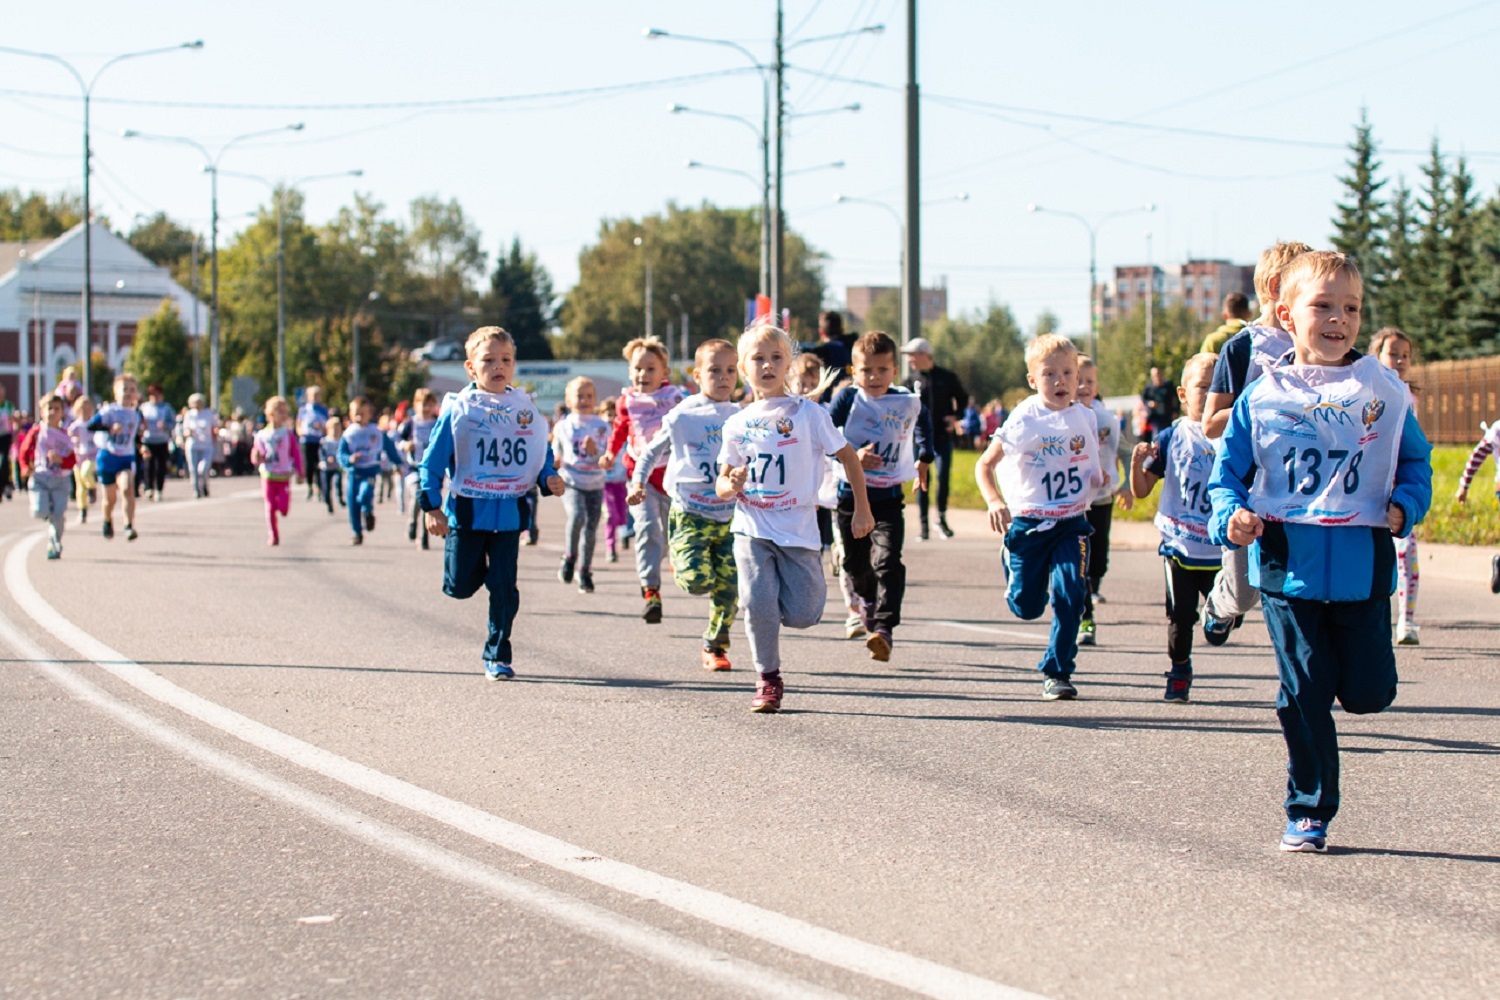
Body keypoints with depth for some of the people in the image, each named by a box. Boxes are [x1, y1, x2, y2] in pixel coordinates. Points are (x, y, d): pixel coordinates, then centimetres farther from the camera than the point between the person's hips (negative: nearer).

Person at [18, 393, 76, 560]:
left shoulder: (64, 436, 4)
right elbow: (25, 451, 3)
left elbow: (72, 460, 2)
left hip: (61, 480, 1)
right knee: (39, 512, -14)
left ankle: (54, 546, 11)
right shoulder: (37, 432, 1)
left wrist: (60, 459, -18)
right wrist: (26, 468, -12)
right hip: (40, 477, -1)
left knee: (58, 515, -7)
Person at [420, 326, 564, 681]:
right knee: (461, 586, 4)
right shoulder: (459, 409, -5)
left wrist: (549, 478, -5)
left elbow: (541, 452, 15)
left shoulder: (526, 409, 4)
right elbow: (433, 459, -4)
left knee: (504, 588, 0)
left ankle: (498, 655, 12)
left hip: (509, 513, 2)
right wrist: (432, 507, -9)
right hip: (467, 510, -2)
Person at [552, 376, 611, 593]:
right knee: (577, 516, -27)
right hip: (570, 483, -1)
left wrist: (595, 450, -22)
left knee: (590, 528, 2)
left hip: (595, 485, 1)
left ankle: (584, 571, 18)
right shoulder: (562, 427, 5)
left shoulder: (601, 426, 0)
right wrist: (555, 461, 9)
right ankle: (569, 557, -5)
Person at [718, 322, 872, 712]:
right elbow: (722, 485, 9)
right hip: (752, 530, 1)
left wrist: (862, 510, 4)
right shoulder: (737, 424, 6)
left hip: (798, 529, -1)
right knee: (758, 604, -14)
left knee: (802, 614, -4)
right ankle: (768, 680, 4)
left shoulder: (807, 413, -3)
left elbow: (848, 456, 4)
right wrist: (731, 486, -16)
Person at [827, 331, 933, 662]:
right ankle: (866, 601, 47)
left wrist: (923, 458, 24)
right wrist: (853, 456, -26)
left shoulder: (907, 402, -1)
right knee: (855, 563, 15)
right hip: (851, 493, 1)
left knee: (888, 562, -18)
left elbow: (923, 420, 23)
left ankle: (883, 627, -24)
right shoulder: (848, 399, -8)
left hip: (889, 497, 0)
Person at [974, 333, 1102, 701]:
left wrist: (1100, 479, -3)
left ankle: (1057, 672, 0)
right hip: (1027, 522, -2)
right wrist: (994, 501, -20)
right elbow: (985, 465, -4)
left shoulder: (1085, 419, 2)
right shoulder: (1023, 421, -9)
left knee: (1070, 595, -13)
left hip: (1071, 522, 2)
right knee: (1026, 607, 2)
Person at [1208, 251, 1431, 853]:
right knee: (1305, 696, 1)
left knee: (1367, 693, -1)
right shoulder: (1262, 397, 2)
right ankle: (1309, 813, 13)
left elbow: (1415, 459, 14)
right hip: (1289, 566, -1)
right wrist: (1231, 517, -12)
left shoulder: (1384, 390, 5)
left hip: (1363, 567, 1)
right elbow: (1227, 473, 7)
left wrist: (1404, 506, -4)